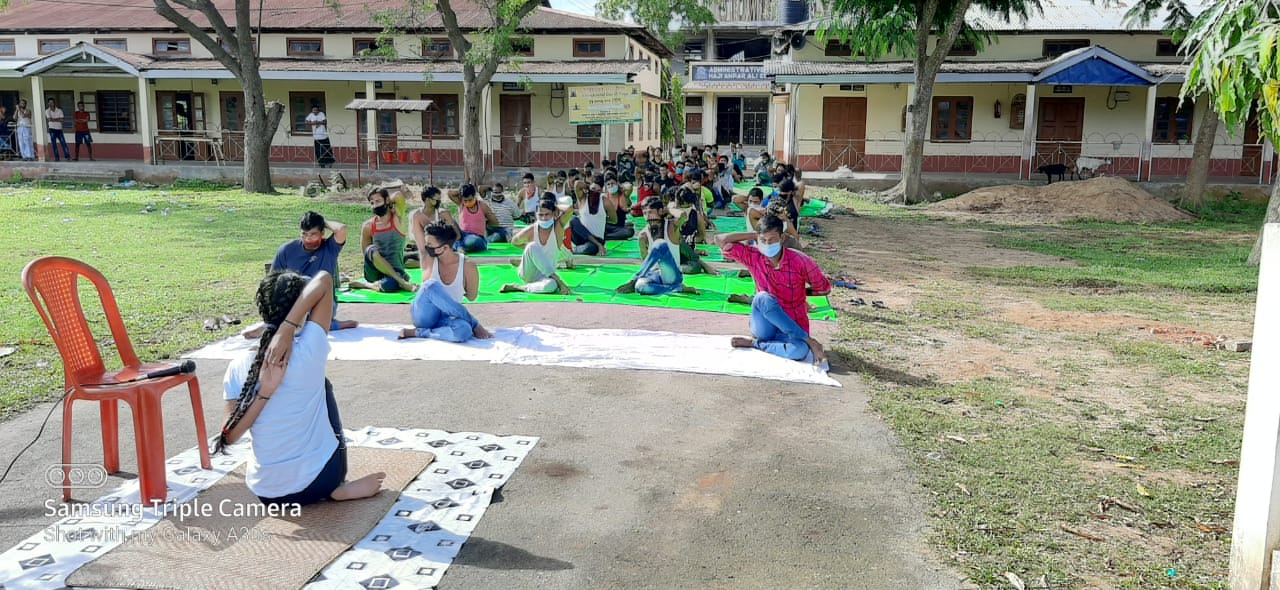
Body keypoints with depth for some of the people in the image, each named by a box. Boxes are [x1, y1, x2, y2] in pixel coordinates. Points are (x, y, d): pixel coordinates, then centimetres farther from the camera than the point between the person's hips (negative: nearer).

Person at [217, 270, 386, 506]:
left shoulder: (238, 368, -10)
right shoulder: (307, 354, -18)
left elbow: (229, 436, -11)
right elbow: (324, 280, -16)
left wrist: (264, 392, -18)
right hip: (318, 482, -3)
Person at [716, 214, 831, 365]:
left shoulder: (801, 261, -13)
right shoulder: (753, 257, -6)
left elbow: (825, 288, 2)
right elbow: (720, 240, -9)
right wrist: (753, 234, -9)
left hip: (793, 327, -2)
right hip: (766, 328, 2)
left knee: (800, 351, -37)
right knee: (763, 297, -33)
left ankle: (755, 343, -13)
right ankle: (809, 341, -24)